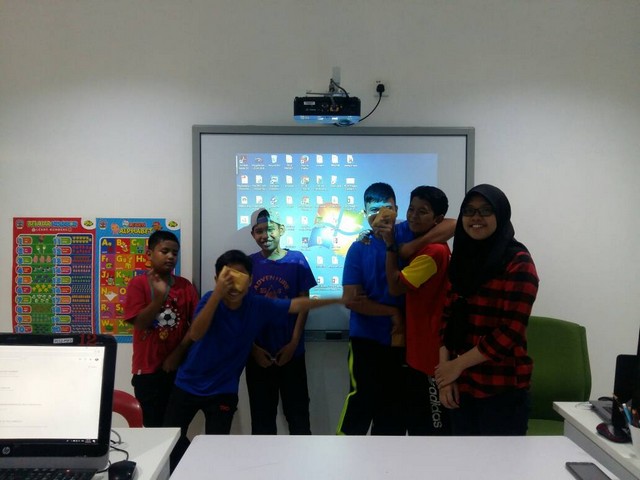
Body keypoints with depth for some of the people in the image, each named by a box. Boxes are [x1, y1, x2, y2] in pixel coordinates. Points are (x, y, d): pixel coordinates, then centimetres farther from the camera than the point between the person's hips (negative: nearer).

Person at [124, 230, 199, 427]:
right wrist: (159, 297, -26)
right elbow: (139, 323, -12)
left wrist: (178, 353, -9)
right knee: (154, 424, 6)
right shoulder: (138, 283, -4)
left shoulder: (186, 286, 4)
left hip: (178, 367, 2)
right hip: (148, 368, -2)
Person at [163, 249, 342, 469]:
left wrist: (336, 300, -7)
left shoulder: (258, 306, -13)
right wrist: (218, 293, -44)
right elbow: (195, 334, -34)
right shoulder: (211, 299, -19)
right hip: (188, 383, 0)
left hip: (223, 390, 0)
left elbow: (297, 304, -7)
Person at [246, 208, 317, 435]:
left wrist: (293, 343, -8)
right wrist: (253, 348, -5)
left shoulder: (296, 260, -2)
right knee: (262, 415, 13)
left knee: (298, 412, 8)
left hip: (291, 351, -1)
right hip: (258, 354, 1)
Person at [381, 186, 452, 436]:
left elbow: (395, 285, -17)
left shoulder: (434, 251, -22)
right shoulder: (424, 246, 11)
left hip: (431, 351, -10)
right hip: (418, 349, 10)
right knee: (416, 419, 21)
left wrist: (390, 245, -12)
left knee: (435, 424, 3)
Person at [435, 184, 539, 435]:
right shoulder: (461, 259, 9)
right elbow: (447, 319, 7)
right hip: (462, 385, 5)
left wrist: (457, 365, -11)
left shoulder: (518, 262, -9)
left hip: (503, 389, -5)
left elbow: (510, 331, -15)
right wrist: (445, 374, -2)